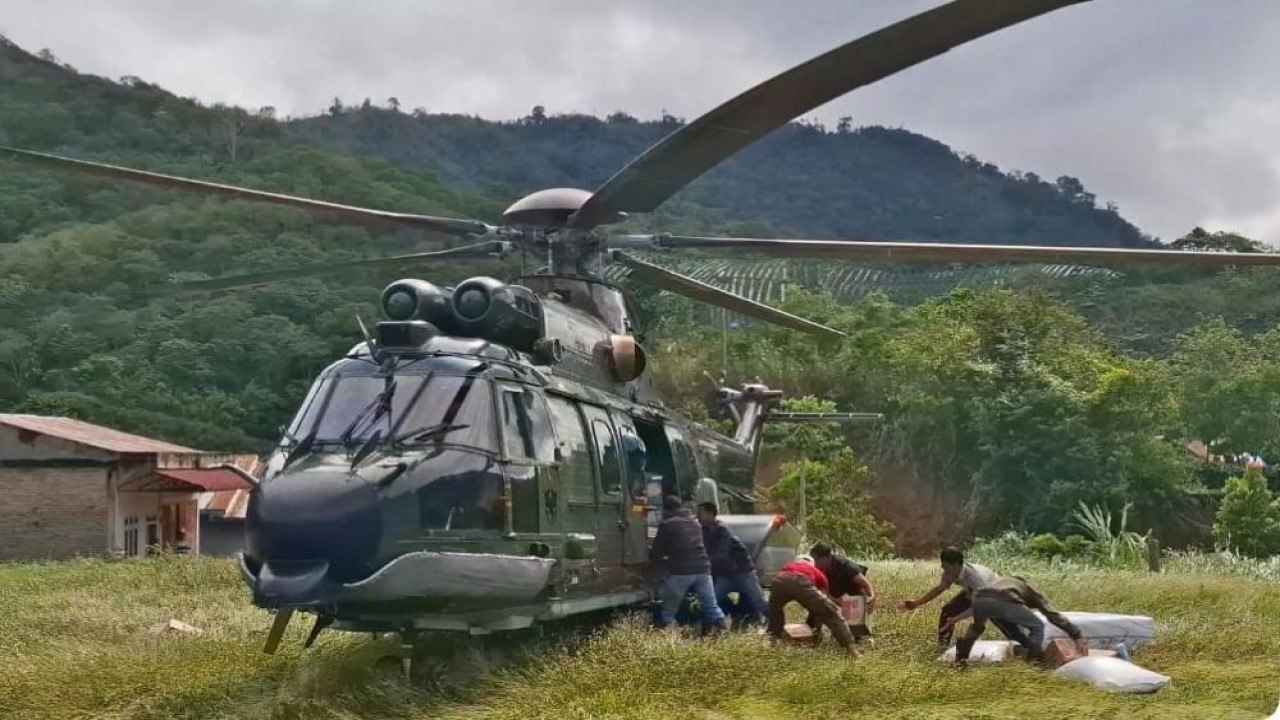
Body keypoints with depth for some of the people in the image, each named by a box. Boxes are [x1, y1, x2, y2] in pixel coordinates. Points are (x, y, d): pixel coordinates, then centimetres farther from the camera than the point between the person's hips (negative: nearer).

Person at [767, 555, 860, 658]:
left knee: (774, 610, 36)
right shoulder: (817, 573, 39)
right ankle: (850, 647, 6)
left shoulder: (789, 565, 45)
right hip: (801, 581, -2)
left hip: (780, 579, 2)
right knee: (830, 613, 11)